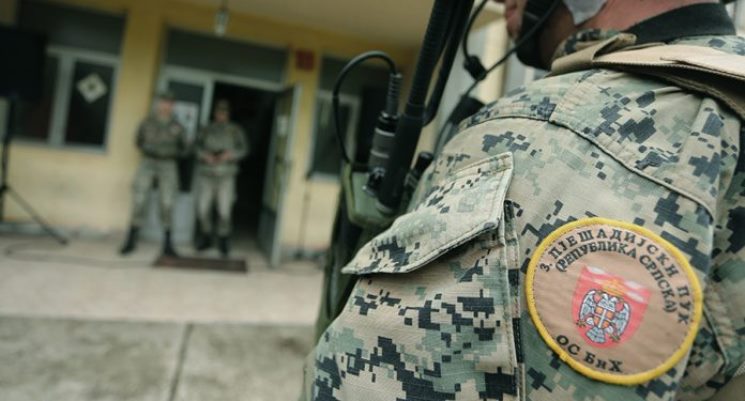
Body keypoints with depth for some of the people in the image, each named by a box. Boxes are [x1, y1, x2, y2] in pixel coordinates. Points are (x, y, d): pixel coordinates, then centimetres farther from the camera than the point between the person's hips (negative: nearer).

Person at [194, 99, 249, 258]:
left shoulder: (236, 130, 7)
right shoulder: (207, 129, 10)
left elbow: (243, 149, -1)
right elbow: (197, 146, 2)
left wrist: (229, 154, -18)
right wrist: (205, 155, -18)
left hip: (226, 175, -1)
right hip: (206, 174, 2)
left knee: (224, 210, -8)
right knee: (203, 209, -2)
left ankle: (223, 241, 13)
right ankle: (206, 237, 22)